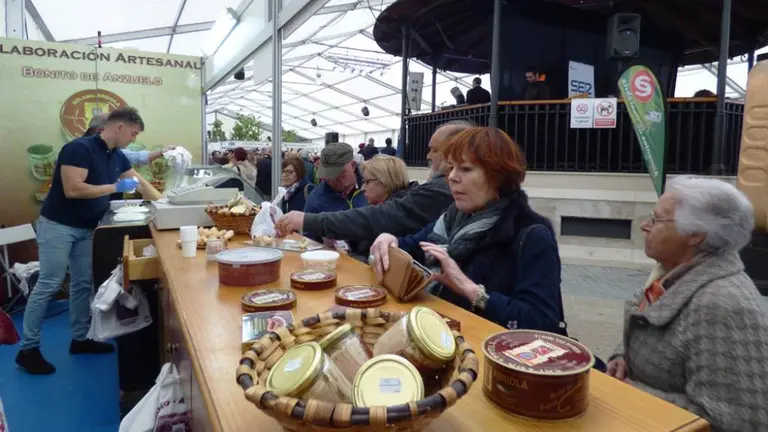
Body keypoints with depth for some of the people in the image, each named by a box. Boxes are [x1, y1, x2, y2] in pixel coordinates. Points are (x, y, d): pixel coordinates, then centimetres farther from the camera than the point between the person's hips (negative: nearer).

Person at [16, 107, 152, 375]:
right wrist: (115, 187, -24)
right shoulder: (79, 148, -21)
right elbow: (72, 189, -28)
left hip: (85, 228, 8)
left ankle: (80, 339, 20)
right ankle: (28, 349, 3)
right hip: (58, 225, -8)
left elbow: (139, 183, 15)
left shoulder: (117, 157, 4)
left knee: (83, 283, 10)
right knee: (49, 285, -6)